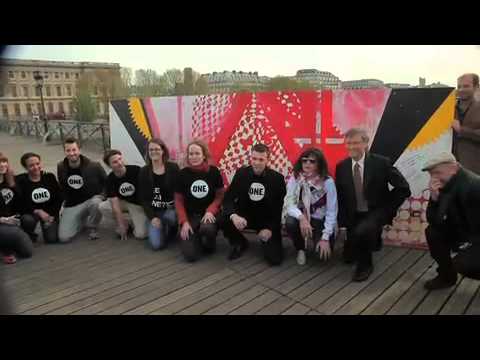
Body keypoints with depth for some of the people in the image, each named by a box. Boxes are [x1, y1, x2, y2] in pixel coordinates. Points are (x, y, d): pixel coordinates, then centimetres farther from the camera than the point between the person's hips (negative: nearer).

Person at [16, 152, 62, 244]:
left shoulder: (50, 177, -5)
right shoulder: (21, 181, -12)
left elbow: (59, 198, 0)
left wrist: (52, 215, -8)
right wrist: (38, 211, -23)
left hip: (51, 212, 2)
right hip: (30, 212, -1)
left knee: (52, 239, -12)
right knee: (28, 220, -36)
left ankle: (47, 225, 24)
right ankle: (29, 236, -1)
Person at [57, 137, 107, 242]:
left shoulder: (94, 166, -13)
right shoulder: (61, 167, -1)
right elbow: (61, 187, 15)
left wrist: (101, 196, -10)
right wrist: (66, 201, 13)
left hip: (92, 199, -3)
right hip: (71, 205, 3)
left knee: (96, 203, -42)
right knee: (63, 238, -13)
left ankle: (92, 227, -8)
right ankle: (82, 221, 20)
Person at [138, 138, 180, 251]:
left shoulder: (173, 168, -4)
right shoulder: (144, 172, 2)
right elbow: (143, 198, 1)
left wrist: (177, 208, -17)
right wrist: (152, 217, -10)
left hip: (172, 208, -1)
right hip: (155, 212, 1)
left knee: (169, 217, -38)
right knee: (156, 245, -17)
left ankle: (172, 229, -1)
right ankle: (163, 228, 18)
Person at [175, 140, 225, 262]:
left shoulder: (214, 171, -5)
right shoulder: (183, 173, -3)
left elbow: (220, 195, 0)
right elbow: (178, 200, 2)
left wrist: (210, 211, -18)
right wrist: (184, 222, -10)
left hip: (209, 213, -1)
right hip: (190, 215, 1)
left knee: (207, 229, -38)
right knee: (190, 255, -16)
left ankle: (209, 244, 0)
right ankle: (197, 238, 19)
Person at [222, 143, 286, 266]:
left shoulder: (277, 178, -9)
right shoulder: (241, 173, -7)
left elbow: (280, 207, -6)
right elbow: (228, 199, -11)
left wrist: (271, 228, -17)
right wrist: (233, 215, -32)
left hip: (268, 220, -1)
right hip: (244, 216, 2)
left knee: (275, 259, -16)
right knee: (224, 221, -29)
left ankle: (265, 240, 21)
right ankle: (239, 243, 5)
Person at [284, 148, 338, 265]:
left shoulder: (328, 182, -17)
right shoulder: (295, 179, -11)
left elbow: (332, 212, -15)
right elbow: (289, 204, -17)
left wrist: (325, 238, -19)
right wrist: (301, 217, -36)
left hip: (321, 221, -2)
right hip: (303, 218, 2)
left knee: (323, 253, -22)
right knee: (290, 222, -31)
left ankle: (318, 238, 17)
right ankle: (300, 249, 1)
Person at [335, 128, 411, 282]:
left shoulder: (381, 163, -16)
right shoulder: (341, 167, -6)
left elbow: (404, 188, -9)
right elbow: (340, 198, 0)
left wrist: (387, 209, -11)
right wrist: (342, 224, -1)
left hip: (377, 212, -4)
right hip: (354, 215, 4)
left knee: (361, 231, -36)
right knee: (349, 257, 10)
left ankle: (366, 264, -5)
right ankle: (372, 237, 38)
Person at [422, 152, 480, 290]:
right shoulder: (446, 185, -4)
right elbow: (433, 222, -7)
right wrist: (434, 197, -20)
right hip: (467, 234, 8)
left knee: (461, 263, -25)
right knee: (432, 232, -5)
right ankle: (447, 276, 12)